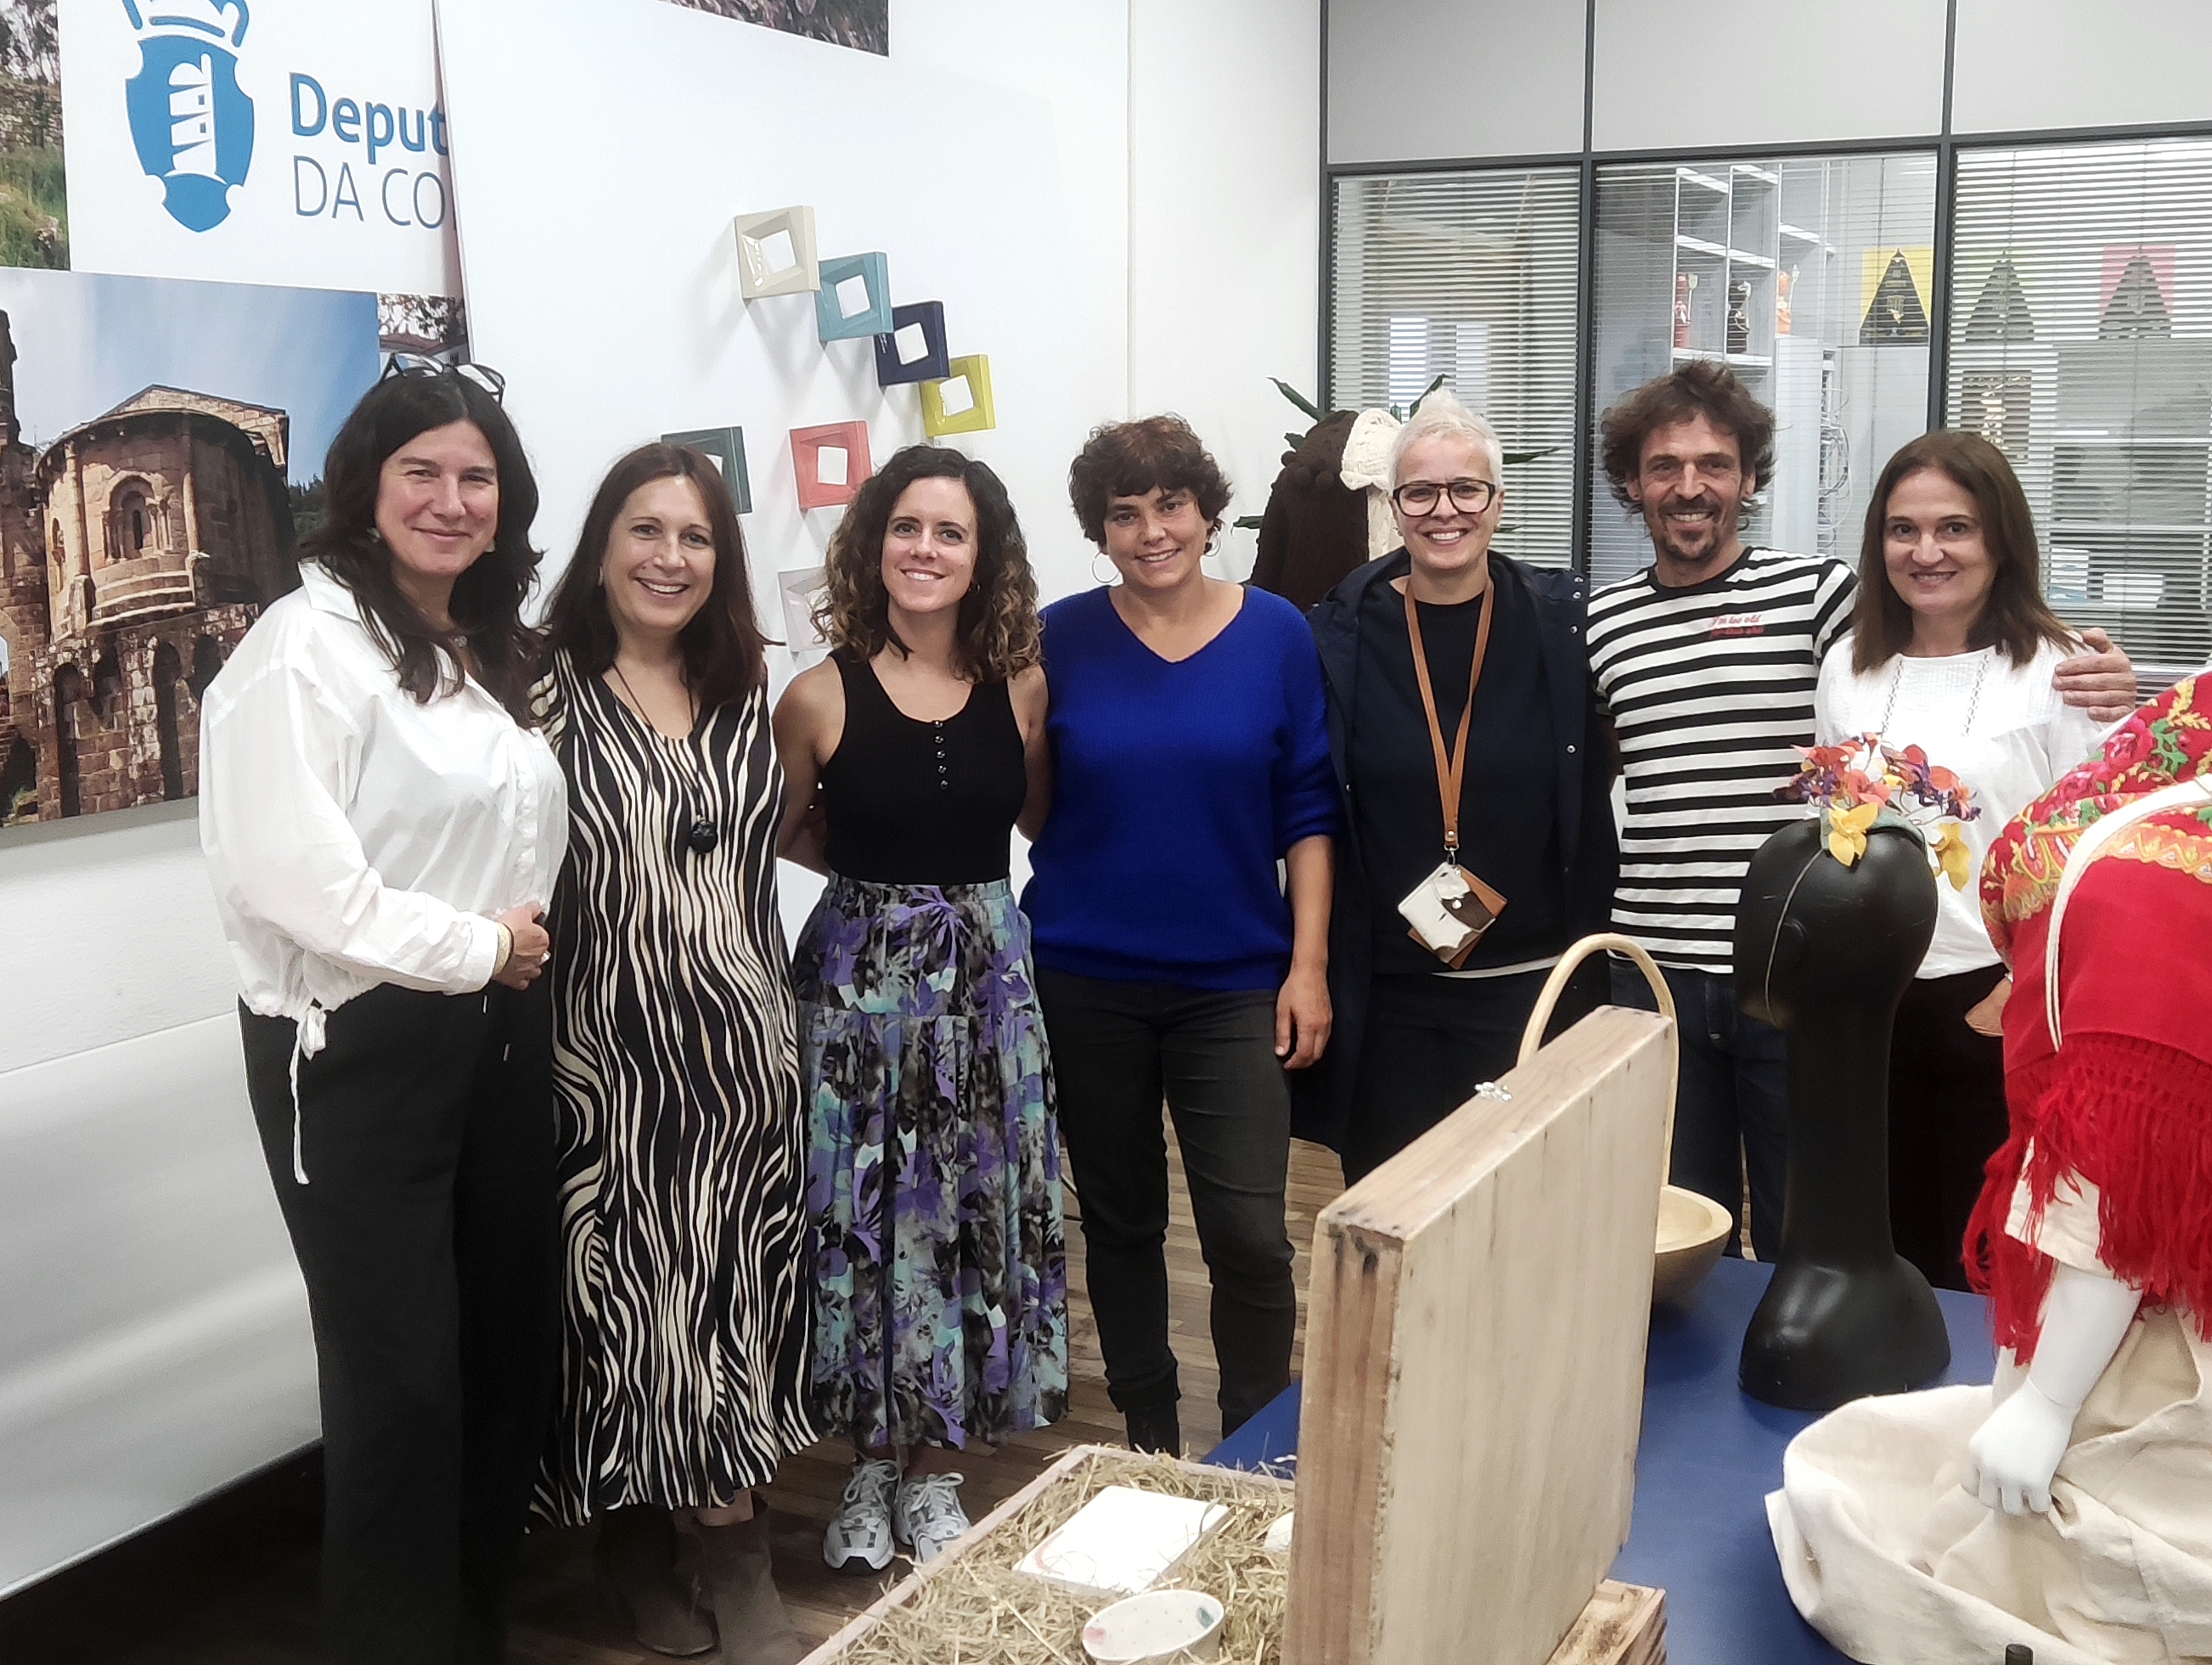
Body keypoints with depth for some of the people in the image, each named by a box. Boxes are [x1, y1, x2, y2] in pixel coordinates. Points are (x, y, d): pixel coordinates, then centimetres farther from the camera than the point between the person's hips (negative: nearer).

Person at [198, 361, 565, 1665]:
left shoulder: (494, 650, 14)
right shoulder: (310, 643, -13)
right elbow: (293, 877, -22)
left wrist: (524, 948, 5)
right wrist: (474, 947, -13)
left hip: (498, 1033, 8)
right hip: (357, 1047, -8)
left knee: (512, 1343, 14)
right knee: (402, 1373, 1)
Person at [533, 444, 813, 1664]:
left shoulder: (743, 688, 10)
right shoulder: (549, 691, -6)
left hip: (739, 1046, 4)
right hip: (606, 1049, -4)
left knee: (735, 1291, 9)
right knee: (624, 1290, 6)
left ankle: (736, 1557, 22)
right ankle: (635, 1546, 26)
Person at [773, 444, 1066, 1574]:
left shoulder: (1020, 688, -1)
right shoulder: (822, 696, -7)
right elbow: (786, 833, 6)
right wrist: (881, 869, -1)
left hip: (987, 972, 2)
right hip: (860, 973, -2)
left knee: (970, 1214, 8)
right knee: (865, 1217, 5)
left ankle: (936, 1472, 26)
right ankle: (871, 1465, 26)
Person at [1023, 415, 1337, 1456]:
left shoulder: (1275, 634, -2)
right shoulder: (1060, 640, -2)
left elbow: (1308, 810, 0)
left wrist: (1307, 965, -5)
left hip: (1234, 982, -1)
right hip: (1086, 985, 1)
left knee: (1250, 1234, -5)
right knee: (1120, 1221, 13)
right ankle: (1149, 1434, 31)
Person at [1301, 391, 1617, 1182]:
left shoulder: (1561, 625, -1)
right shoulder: (1343, 635, -1)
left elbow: (1595, 801, 4)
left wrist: (1592, 958, 0)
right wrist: (1317, 977, 0)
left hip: (1533, 988, 0)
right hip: (1388, 994, 0)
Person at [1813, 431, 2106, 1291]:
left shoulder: (2056, 670, -6)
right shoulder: (1850, 666, 9)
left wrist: (2017, 996, -13)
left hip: (2001, 1009, -4)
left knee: (1984, 1270, 6)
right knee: (1886, 1257, 13)